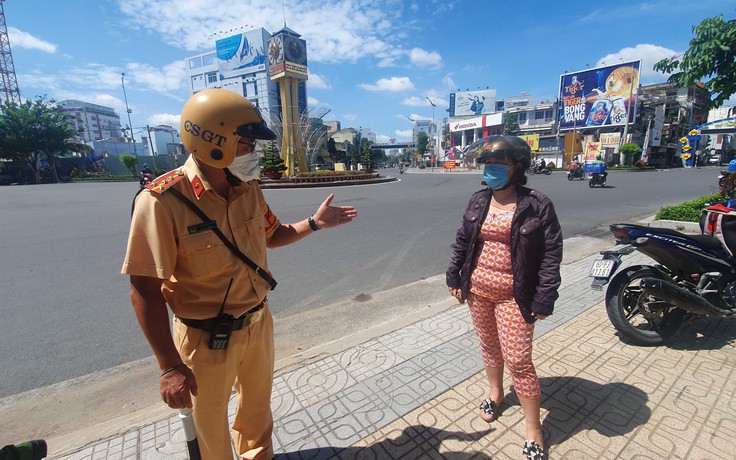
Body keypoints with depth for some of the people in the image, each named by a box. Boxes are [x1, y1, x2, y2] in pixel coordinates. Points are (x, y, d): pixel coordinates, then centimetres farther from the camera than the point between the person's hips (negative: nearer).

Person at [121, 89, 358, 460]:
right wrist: (170, 366, -18)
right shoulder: (164, 201, -24)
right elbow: (145, 290, -21)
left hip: (258, 323, 6)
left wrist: (314, 223, -2)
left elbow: (272, 235, 10)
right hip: (207, 340, -5)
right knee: (210, 424, 21)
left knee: (258, 403, 29)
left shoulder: (249, 190, -5)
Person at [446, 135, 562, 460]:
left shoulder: (537, 205, -11)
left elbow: (552, 253, -10)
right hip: (477, 290, 4)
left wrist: (544, 299, -12)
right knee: (489, 346, 21)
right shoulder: (478, 201, 2)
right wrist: (454, 276, 8)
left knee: (518, 361, 2)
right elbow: (462, 240, 9)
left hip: (513, 296, -4)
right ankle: (495, 391, 48)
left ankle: (533, 431, 24)